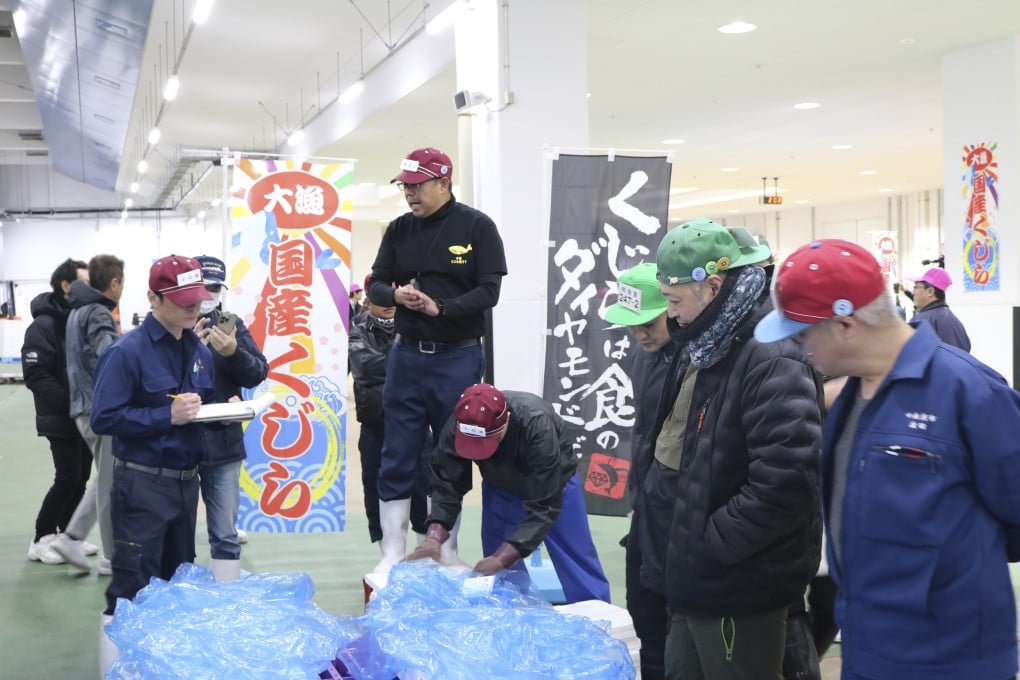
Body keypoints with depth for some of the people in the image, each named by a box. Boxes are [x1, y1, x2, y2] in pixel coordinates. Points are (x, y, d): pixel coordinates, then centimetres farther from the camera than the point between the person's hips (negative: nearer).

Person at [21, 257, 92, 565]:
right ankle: (41, 540, 7)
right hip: (60, 419, -8)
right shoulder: (44, 325, -14)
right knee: (67, 478, -6)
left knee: (81, 477, 10)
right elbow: (36, 376, -20)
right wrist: (72, 402, -23)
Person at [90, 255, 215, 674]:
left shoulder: (199, 350, 8)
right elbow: (103, 418, -18)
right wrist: (167, 416, -22)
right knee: (134, 589, -2)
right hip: (143, 483, -7)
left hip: (186, 479, 7)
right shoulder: (127, 351, -14)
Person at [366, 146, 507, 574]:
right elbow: (375, 284, 9)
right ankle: (392, 553, 13)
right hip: (406, 355, 3)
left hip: (458, 358, -3)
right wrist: (396, 294, -14)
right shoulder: (399, 230, 7)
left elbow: (489, 291, -10)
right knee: (398, 458, 4)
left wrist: (441, 308, -24)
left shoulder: (476, 226, -5)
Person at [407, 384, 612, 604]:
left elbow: (543, 506, -40)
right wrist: (434, 536, -38)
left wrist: (502, 557, -45)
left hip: (553, 483, -3)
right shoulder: (456, 427, -31)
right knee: (495, 567, 2)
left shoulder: (537, 426, -42)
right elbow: (446, 485, -23)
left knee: (576, 560, -2)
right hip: (500, 485, 3)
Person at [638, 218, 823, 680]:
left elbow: (785, 484, -30)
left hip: (738, 590, -10)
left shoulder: (772, 361, -24)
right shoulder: (704, 349, 8)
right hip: (694, 578, 10)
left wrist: (711, 544, -21)